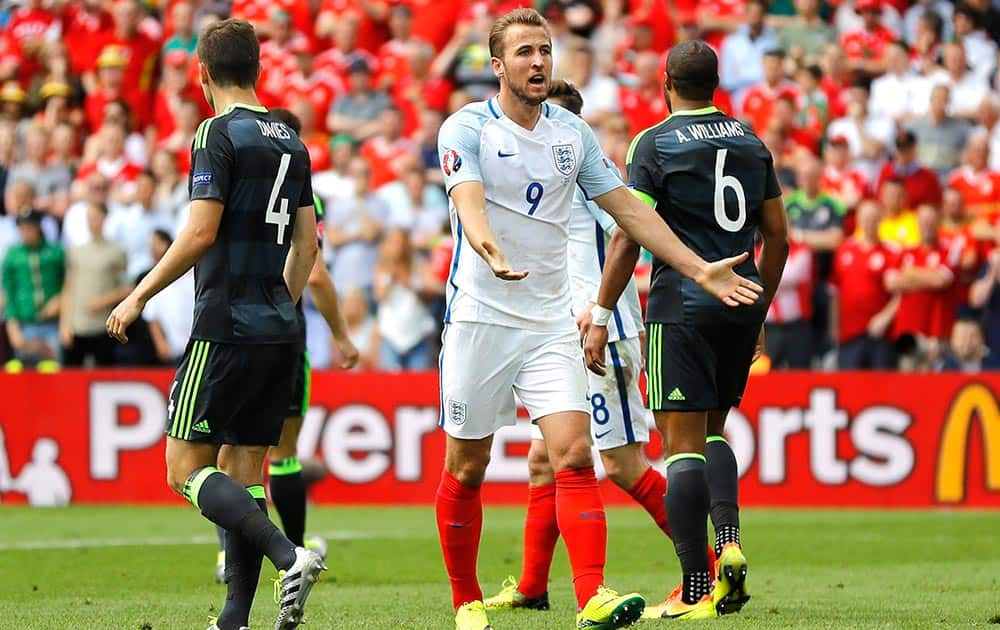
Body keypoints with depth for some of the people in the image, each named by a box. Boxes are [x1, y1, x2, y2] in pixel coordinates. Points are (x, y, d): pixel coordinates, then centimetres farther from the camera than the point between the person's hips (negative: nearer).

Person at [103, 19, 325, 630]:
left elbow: (200, 233, -16)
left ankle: (288, 555, -23)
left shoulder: (219, 134, -9)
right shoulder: (290, 140, 14)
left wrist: (139, 297, -9)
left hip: (227, 328, -8)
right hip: (278, 332, 8)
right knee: (243, 471, 9)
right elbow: (307, 242, 18)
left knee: (187, 469, -5)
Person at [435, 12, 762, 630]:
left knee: (574, 455, -12)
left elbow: (628, 209, 12)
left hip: (551, 323, 3)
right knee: (466, 469, 4)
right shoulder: (468, 128, -6)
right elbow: (470, 206, -23)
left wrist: (699, 268, 6)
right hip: (480, 318, -3)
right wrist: (492, 253, -45)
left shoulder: (573, 132, 9)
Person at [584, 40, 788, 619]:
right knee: (712, 431, 20)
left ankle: (696, 591, -9)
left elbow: (628, 238, -9)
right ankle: (730, 540, -4)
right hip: (741, 305, 5)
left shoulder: (656, 143, -4)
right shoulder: (751, 142, 11)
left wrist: (601, 317, -5)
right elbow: (778, 237, 13)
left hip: (682, 305, -5)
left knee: (683, 443, -4)